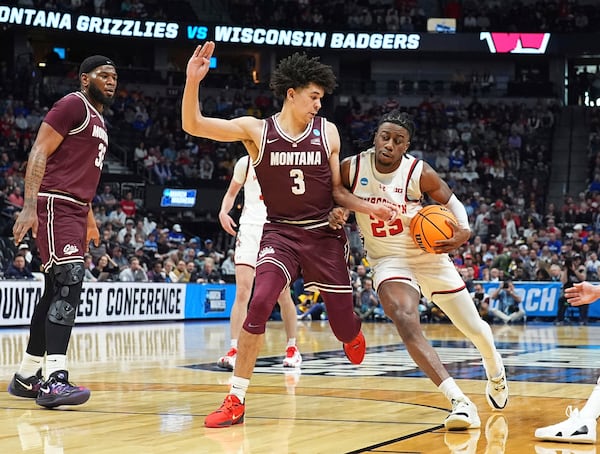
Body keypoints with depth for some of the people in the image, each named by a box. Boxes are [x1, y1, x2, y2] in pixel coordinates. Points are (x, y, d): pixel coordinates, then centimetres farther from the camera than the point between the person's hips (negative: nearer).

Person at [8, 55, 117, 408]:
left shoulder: (99, 121, 22)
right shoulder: (73, 105, -7)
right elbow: (39, 153, -14)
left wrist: (90, 219, 27)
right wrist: (29, 206, -23)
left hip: (75, 211, 10)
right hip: (56, 206, -10)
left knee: (56, 292, 11)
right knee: (70, 283, -20)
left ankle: (26, 377, 19)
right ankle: (55, 379, -26)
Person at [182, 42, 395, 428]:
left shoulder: (327, 132, 0)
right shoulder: (256, 130, -5)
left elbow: (336, 190, 8)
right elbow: (193, 126, -12)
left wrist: (371, 208, -8)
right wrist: (193, 82, -27)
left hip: (324, 234, 2)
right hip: (280, 233, -2)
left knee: (344, 326, 5)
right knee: (260, 303, -26)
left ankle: (352, 334, 48)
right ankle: (236, 400, -16)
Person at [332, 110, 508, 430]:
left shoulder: (420, 173, -15)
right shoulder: (351, 168, -12)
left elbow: (451, 202, -1)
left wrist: (463, 230, -21)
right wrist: (335, 213, -19)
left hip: (429, 254, 1)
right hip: (388, 261, 0)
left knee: (475, 329, 11)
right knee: (406, 323, -30)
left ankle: (495, 371, 48)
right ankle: (458, 401, -33)